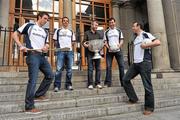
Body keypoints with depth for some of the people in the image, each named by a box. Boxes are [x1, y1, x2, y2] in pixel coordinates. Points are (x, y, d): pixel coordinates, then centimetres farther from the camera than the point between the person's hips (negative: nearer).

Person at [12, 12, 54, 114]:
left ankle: (38, 95, 22)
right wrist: (21, 46, -9)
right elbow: (15, 35, 6)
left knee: (50, 75, 9)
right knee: (33, 80, -11)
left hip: (42, 56, 8)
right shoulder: (29, 26, 4)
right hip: (33, 55, -8)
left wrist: (46, 47, -1)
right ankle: (29, 107, -2)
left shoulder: (45, 32, 21)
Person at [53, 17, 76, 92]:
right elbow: (55, 41, 9)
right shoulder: (58, 31, 12)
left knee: (69, 69, 3)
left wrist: (70, 45, 2)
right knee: (59, 69, -7)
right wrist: (58, 46, -4)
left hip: (70, 51, 3)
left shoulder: (71, 32, 19)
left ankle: (68, 85, 12)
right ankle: (57, 85, -1)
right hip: (61, 51, -3)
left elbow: (73, 41, 19)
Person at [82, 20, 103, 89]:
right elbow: (83, 42, 2)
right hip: (90, 53, -3)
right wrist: (85, 45, -20)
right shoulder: (87, 33, 7)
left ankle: (98, 83, 12)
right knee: (90, 68, -4)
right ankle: (90, 84, 4)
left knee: (98, 68, 2)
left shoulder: (98, 34, 16)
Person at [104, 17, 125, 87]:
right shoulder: (106, 32, 11)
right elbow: (105, 41, 6)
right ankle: (108, 83, 2)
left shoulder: (119, 31, 13)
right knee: (108, 66, -3)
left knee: (121, 66, -1)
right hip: (109, 51, 0)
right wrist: (108, 47, -13)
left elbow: (121, 40, 8)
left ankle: (123, 82, 8)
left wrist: (119, 46, -13)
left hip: (118, 50, 1)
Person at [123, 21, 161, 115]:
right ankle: (133, 98, 15)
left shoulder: (146, 35, 0)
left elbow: (158, 42, -12)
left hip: (144, 62, -8)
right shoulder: (135, 39, 21)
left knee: (147, 85, -2)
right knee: (126, 79, 3)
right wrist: (134, 60, 14)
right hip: (135, 63, 8)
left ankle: (149, 107, 11)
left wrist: (146, 45, -15)